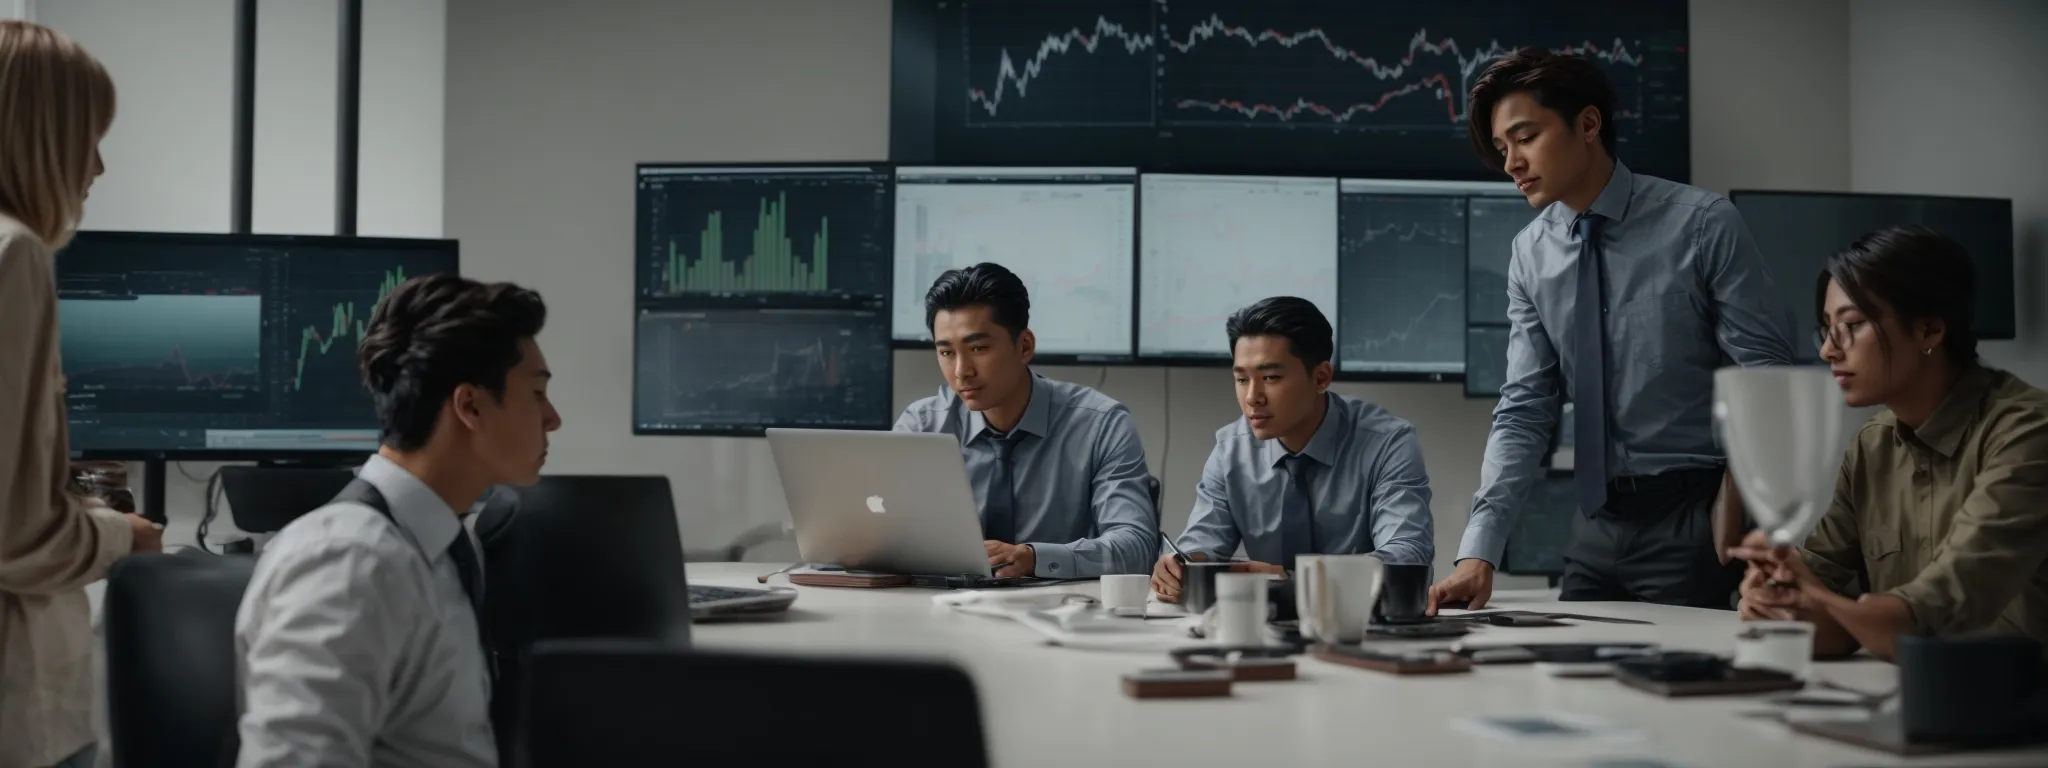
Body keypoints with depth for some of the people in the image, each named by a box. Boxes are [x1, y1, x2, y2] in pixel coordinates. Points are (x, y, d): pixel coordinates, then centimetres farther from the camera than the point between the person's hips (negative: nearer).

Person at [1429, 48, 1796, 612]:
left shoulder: (1703, 225, -11)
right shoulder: (1531, 255, 1)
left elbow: (1766, 375, -9)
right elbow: (1524, 410, -2)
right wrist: (1479, 551, -12)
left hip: (1693, 520, -4)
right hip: (1599, 523, 4)